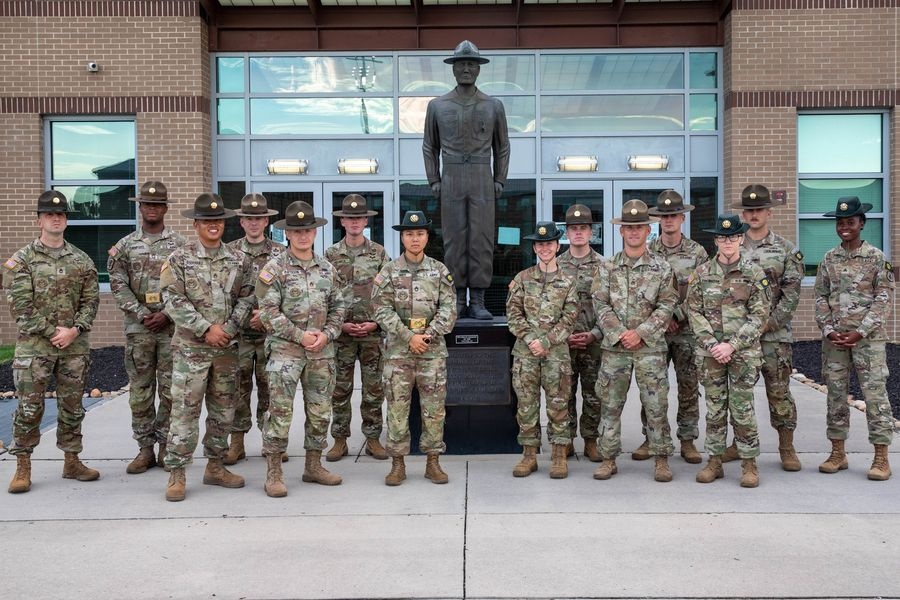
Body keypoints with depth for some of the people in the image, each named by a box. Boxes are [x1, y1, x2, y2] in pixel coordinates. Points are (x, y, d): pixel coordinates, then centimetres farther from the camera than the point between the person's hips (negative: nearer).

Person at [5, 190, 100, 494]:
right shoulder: (21, 259, -1)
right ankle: (23, 467, 13)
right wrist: (52, 331, -12)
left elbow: (91, 300, 4)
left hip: (75, 345, 3)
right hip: (34, 345, -3)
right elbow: (20, 304, -7)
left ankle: (72, 462, 21)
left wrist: (74, 330, -11)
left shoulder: (82, 260, 8)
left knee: (72, 407, 10)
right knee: (29, 407, 1)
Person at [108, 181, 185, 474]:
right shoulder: (125, 245, 7)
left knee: (171, 389, 2)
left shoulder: (180, 244, 3)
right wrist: (142, 314, -9)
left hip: (172, 325, -1)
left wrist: (166, 314, -11)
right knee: (140, 391, 5)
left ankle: (166, 446, 13)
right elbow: (118, 286, 2)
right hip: (138, 326, 2)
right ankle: (145, 449, 14)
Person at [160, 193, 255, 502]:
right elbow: (174, 301, -9)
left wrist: (229, 329, -9)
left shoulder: (239, 259, 7)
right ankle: (176, 473, 5)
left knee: (223, 409, 11)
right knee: (185, 409, -3)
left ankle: (215, 466, 24)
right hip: (190, 347, -4)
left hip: (227, 347, 4)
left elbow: (246, 298, 5)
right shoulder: (179, 259, -2)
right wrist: (206, 329, -15)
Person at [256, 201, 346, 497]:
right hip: (285, 350, -5)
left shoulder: (327, 269, 10)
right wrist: (300, 335, -13)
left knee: (320, 411, 10)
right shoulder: (275, 269, -4)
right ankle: (273, 472, 4)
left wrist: (326, 334, -5)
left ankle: (313, 466, 24)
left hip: (322, 351, 5)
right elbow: (268, 312, -9)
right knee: (280, 411, -6)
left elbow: (338, 307, 12)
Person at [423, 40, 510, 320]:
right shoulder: (437, 105, 5)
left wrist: (500, 181, 3)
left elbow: (502, 146, 13)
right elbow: (430, 146, 13)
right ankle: (457, 301, 7)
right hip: (451, 181, 0)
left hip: (483, 182, 0)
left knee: (481, 240, -3)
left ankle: (478, 302, 3)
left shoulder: (494, 105, 6)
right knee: (454, 240, 0)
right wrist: (433, 181, 2)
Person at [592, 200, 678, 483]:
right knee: (610, 404, 5)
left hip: (650, 346, -1)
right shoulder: (608, 267, 7)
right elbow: (600, 304, 1)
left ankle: (662, 459, 13)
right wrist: (619, 333, -10)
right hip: (614, 346, 2)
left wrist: (640, 332, -12)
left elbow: (667, 306, -2)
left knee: (656, 405, 1)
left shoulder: (661, 267, 3)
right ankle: (608, 458, 15)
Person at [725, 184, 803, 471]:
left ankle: (787, 448, 12)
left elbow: (791, 295, -4)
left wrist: (767, 323, -13)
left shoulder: (786, 250, 1)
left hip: (775, 334, -2)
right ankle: (739, 444, 21)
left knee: (779, 390, 1)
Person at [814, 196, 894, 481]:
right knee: (835, 393, 7)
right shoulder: (829, 259, 8)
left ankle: (881, 457, 5)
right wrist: (829, 330, -6)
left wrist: (860, 332, -13)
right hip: (834, 337, 3)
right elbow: (821, 297, 7)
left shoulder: (876, 257, -2)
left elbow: (883, 299, -5)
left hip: (868, 337, -3)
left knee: (874, 393, -3)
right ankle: (838, 452, 16)